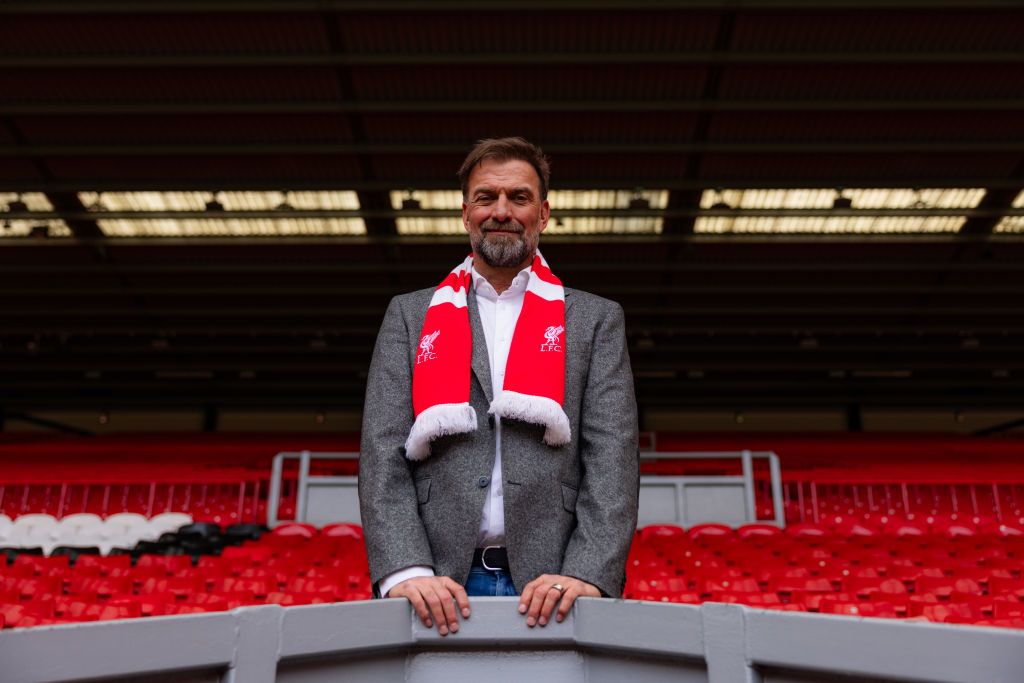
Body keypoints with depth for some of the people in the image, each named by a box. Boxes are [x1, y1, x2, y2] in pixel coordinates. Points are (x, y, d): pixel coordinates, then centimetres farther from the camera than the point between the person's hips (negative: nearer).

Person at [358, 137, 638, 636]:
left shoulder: (596, 320, 10)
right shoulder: (409, 316, 11)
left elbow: (612, 457, 0)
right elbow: (383, 453, 3)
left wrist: (587, 573, -14)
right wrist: (406, 570, -12)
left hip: (548, 585, 0)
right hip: (440, 589, 1)